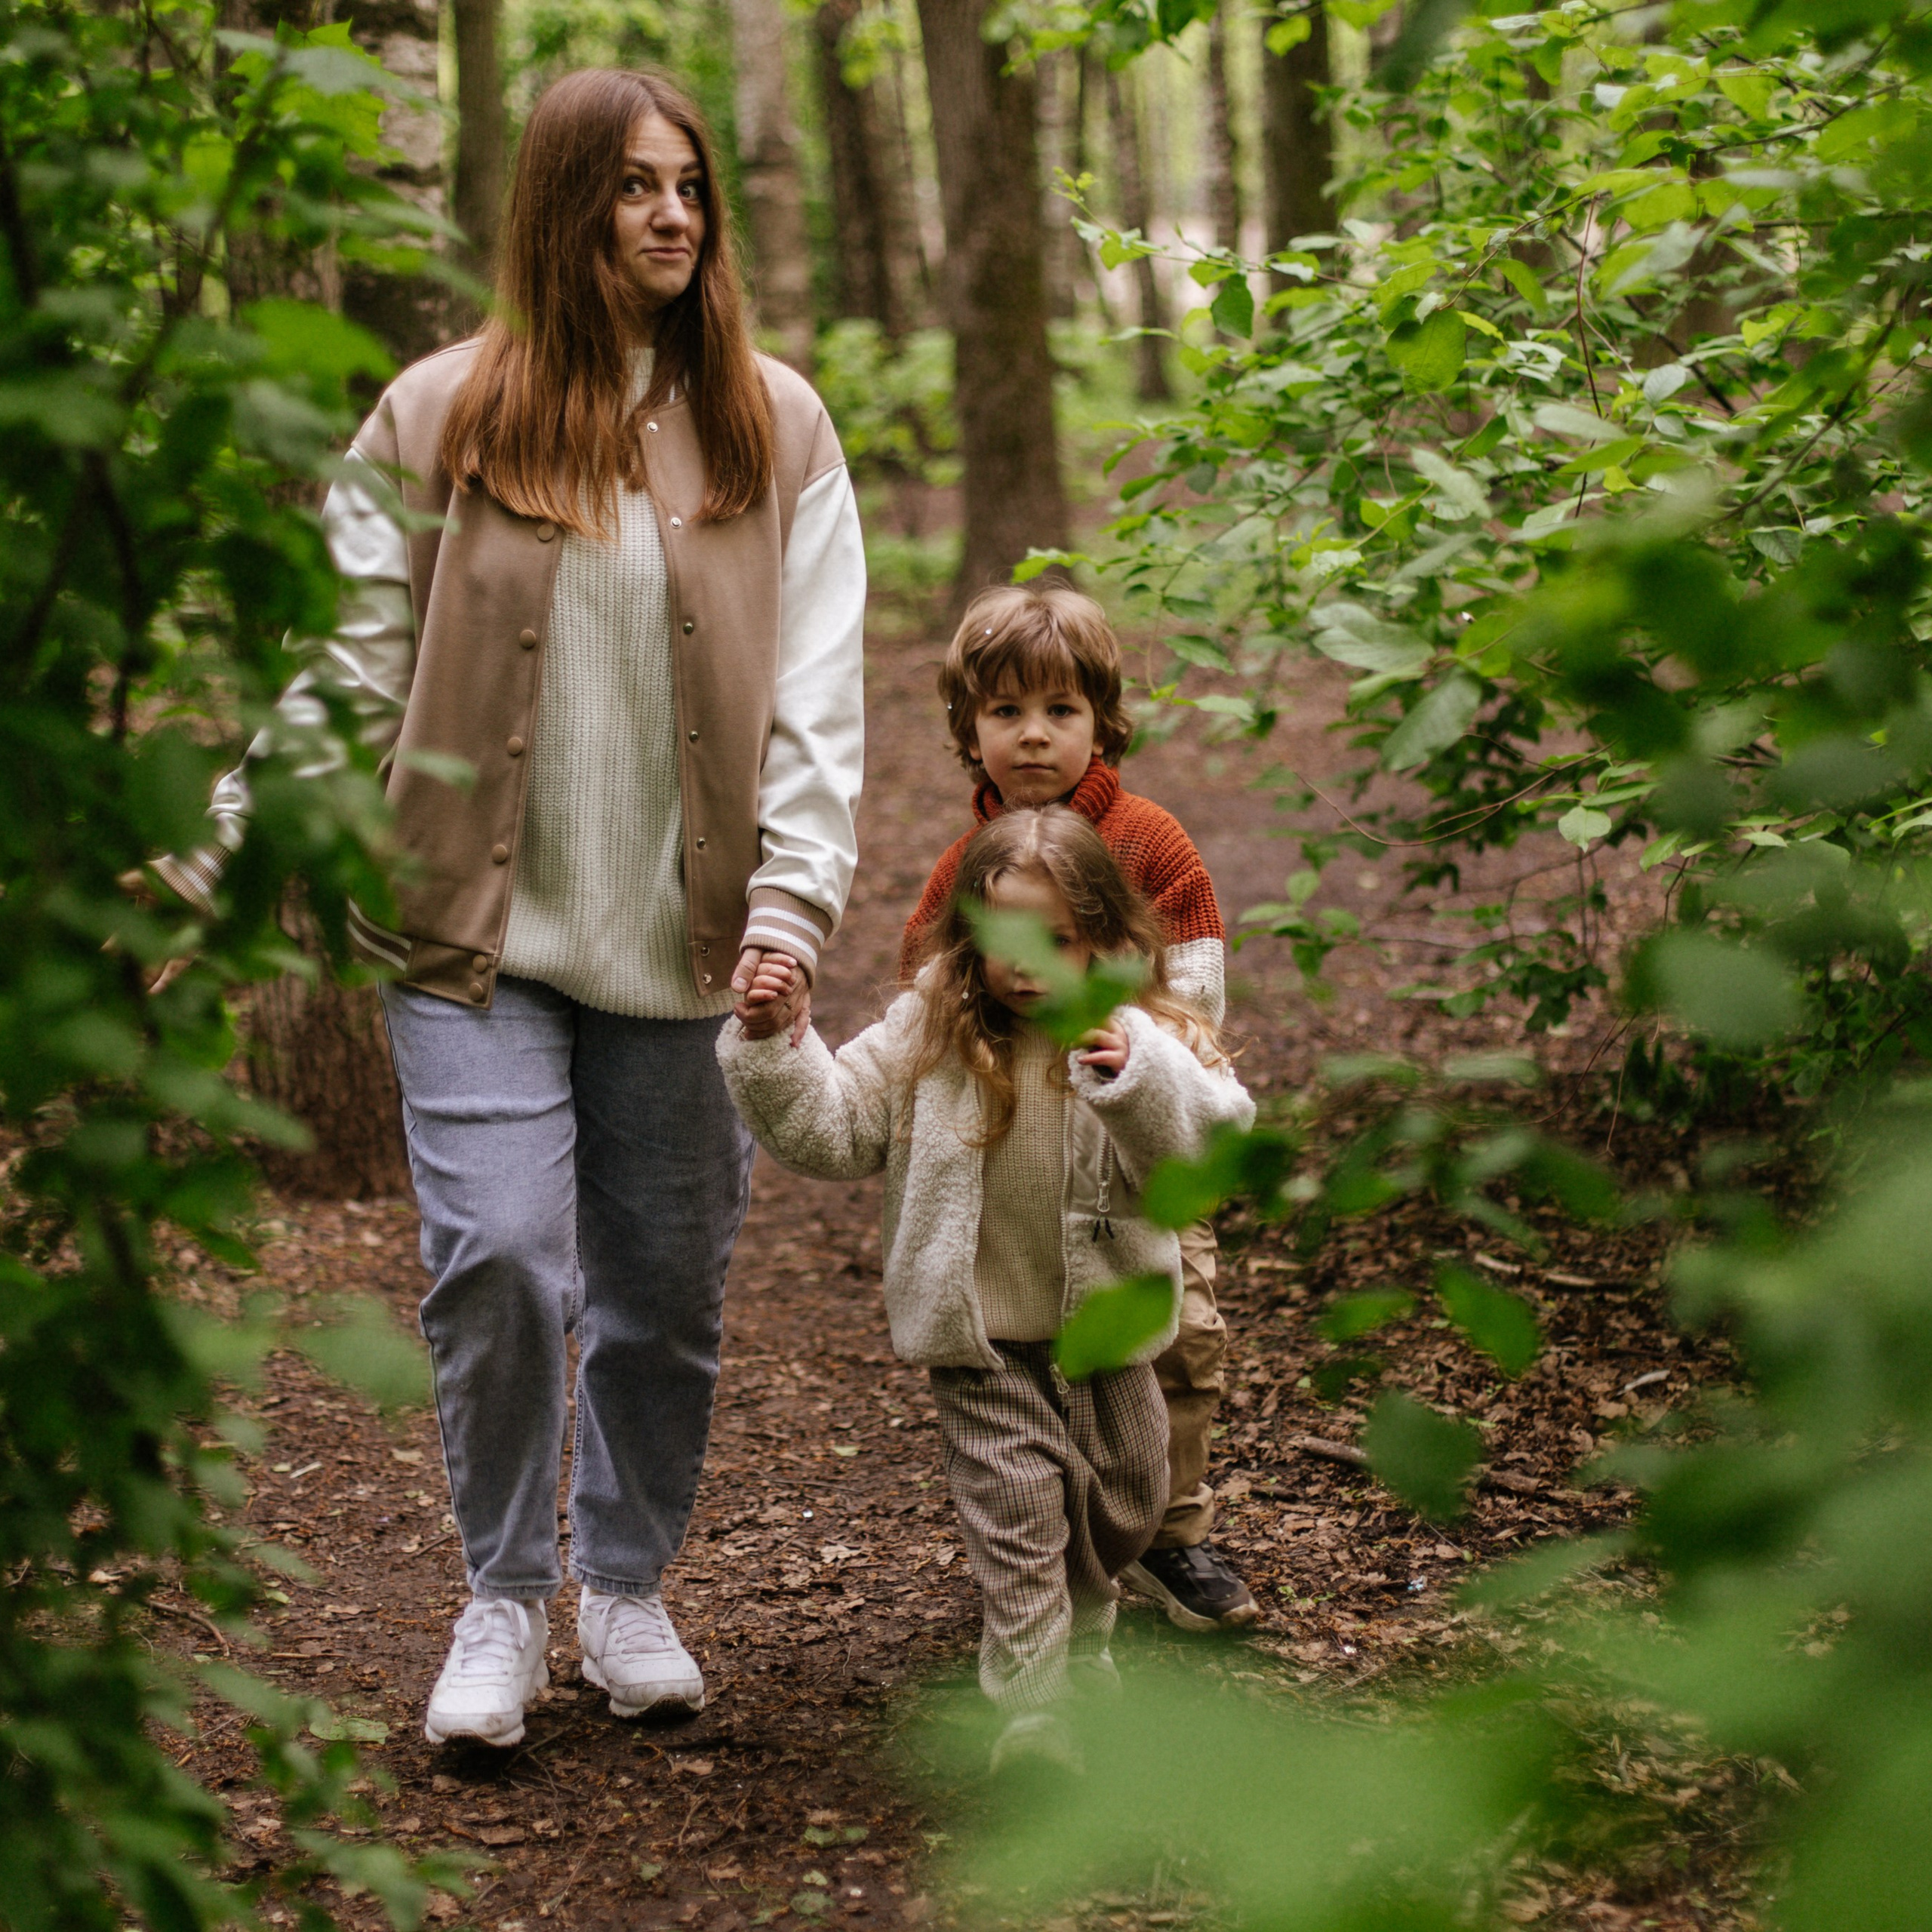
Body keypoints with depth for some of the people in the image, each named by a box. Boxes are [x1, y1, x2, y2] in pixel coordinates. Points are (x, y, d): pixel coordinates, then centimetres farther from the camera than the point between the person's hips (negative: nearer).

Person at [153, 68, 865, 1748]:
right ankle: (502, 1601, 13)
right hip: (481, 927, -1)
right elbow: (352, 671, 2)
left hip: (682, 944, 2)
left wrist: (793, 907, -9)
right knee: (497, 1264, -8)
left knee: (666, 1290, 8)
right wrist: (217, 862, -5)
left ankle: (628, 1583, 29)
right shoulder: (440, 417, 1)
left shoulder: (772, 425, 4)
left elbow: (815, 696, 1)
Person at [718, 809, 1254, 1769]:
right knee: (1016, 1513, -10)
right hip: (983, 1337, -2)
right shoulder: (928, 1036, -6)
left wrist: (1136, 1077, -42)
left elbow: (1213, 1143, -25)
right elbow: (828, 1126, -5)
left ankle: (1080, 1657, 45)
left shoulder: (1144, 1037, -10)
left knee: (1122, 1503, 18)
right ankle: (1030, 1718, -5)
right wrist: (771, 1045, -20)